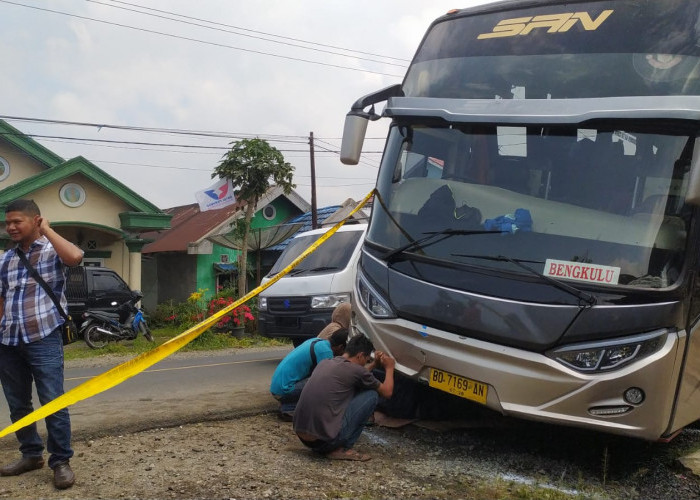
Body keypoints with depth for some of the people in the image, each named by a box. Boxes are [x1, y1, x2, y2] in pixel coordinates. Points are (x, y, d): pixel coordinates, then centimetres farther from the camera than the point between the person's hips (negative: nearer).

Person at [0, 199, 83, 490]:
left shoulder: (52, 250, -2)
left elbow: (75, 257, -26)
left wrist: (47, 230, -14)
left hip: (44, 340, -6)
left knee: (53, 403, -5)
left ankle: (61, 462, 4)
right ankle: (31, 455, 27)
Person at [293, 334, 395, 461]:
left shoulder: (324, 363, 15)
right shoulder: (355, 369, -6)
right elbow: (387, 392, 10)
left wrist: (374, 364, 37)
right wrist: (389, 368, 26)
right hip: (325, 440, -8)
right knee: (372, 395, 6)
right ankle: (343, 448, 3)